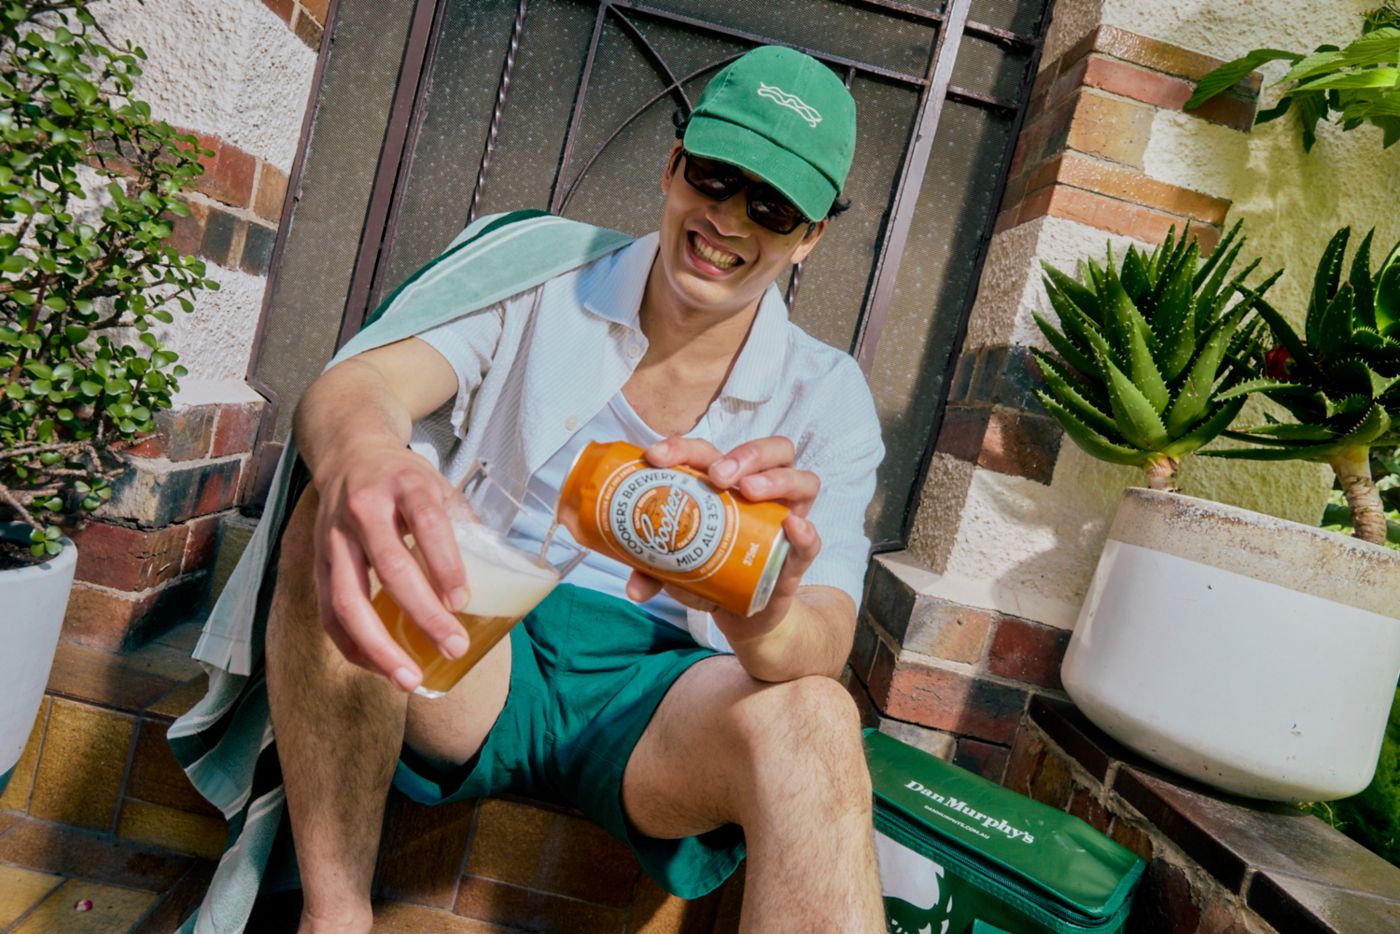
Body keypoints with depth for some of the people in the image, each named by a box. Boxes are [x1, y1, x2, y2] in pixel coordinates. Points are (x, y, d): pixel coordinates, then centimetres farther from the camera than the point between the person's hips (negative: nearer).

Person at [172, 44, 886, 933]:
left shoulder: (829, 398, 1)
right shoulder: (537, 286, 2)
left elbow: (823, 645, -12)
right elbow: (354, 384, -14)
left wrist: (766, 625, -39)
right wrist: (360, 452, -41)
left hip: (650, 703, 0)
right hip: (471, 666, 1)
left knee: (810, 718, -33)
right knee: (350, 509, -27)